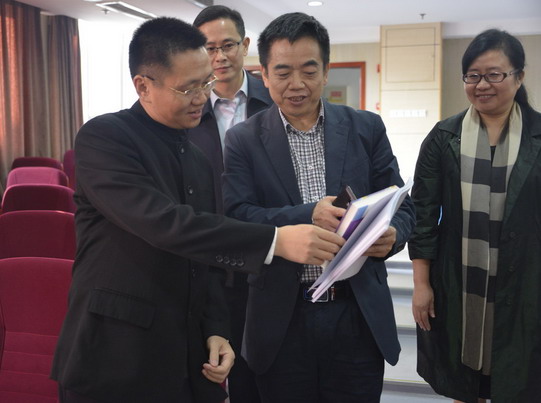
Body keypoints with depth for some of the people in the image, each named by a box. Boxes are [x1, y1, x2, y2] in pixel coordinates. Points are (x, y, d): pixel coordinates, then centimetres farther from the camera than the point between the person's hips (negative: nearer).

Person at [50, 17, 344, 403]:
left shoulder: (198, 160, 12)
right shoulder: (103, 137, -12)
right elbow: (163, 223, -26)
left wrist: (215, 331, 2)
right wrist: (275, 240, -30)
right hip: (115, 363, -6)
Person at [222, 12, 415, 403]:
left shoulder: (366, 129, 4)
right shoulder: (243, 140, 0)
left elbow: (401, 206, 5)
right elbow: (237, 217, -9)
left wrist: (391, 235, -18)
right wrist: (309, 215, -25)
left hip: (358, 315, 1)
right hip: (282, 320, -1)